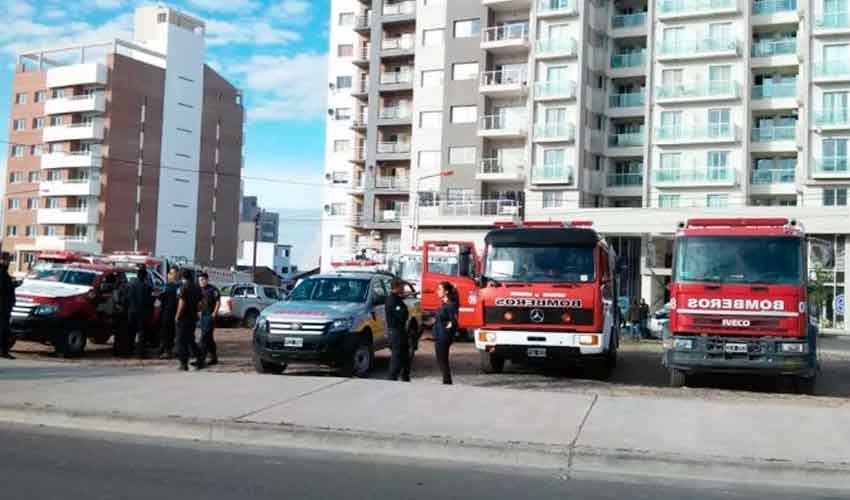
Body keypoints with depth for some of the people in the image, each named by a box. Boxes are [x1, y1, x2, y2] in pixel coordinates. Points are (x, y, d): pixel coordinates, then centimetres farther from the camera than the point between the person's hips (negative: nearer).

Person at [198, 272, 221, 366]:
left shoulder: (213, 290, -9)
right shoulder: (200, 290, 12)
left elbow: (218, 302, -10)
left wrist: (214, 313, -15)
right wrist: (199, 311, 11)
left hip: (210, 315, -8)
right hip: (203, 315, 8)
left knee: (205, 337, -12)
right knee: (209, 338, 12)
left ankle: (201, 358, -15)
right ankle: (214, 358, 19)